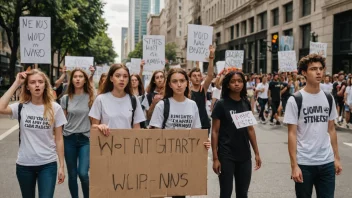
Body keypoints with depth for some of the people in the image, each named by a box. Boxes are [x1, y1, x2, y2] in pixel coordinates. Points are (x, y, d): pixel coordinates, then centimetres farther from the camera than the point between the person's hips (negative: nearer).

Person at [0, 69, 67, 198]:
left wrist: (61, 165, -1)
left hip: (48, 164, -1)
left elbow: (59, 139, 0)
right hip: (24, 164, 1)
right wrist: (16, 84, -16)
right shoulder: (21, 107, -4)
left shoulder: (54, 108, -4)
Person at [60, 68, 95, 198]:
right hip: (69, 139, 2)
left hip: (86, 139, -2)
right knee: (72, 175, 8)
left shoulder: (91, 97, -1)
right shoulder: (65, 98, 2)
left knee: (83, 173, -13)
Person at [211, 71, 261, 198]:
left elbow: (250, 129, 11)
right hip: (226, 155, -4)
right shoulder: (221, 104, -9)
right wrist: (215, 157, -12)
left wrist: (256, 153, 9)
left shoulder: (246, 103, 5)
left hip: (244, 155, 4)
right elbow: (215, 132, -8)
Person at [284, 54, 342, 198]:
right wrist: (294, 165, -13)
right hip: (304, 163, -4)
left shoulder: (329, 99, 7)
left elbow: (331, 130, 12)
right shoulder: (295, 100, -8)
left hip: (327, 163, 4)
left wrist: (336, 158, 9)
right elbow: (292, 134, -9)